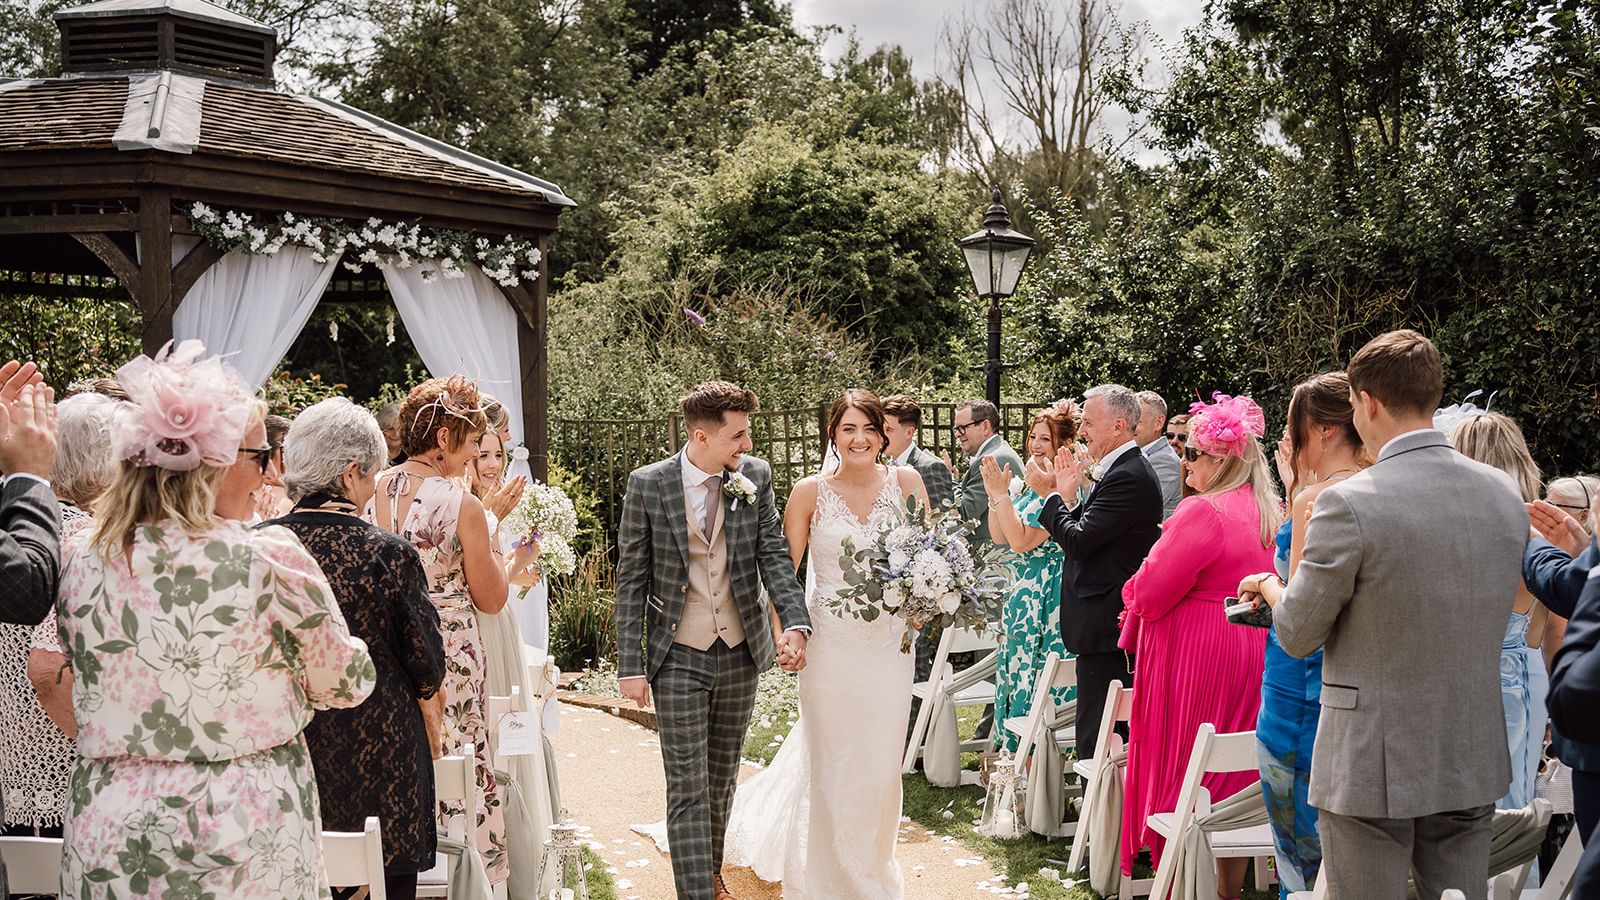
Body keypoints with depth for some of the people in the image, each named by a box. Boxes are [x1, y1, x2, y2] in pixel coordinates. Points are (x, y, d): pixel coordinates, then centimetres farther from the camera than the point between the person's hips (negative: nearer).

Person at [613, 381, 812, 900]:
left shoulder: (755, 477, -3)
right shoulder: (648, 485, -10)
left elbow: (774, 556, -3)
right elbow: (631, 579, -6)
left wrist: (795, 623, -20)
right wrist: (631, 664, -8)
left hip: (741, 651, 3)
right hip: (679, 657, -3)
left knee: (722, 778, 17)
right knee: (688, 785, -4)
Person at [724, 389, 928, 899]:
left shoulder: (905, 482, 0)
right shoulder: (811, 492, -5)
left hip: (890, 642, 2)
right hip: (831, 644, -2)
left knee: (881, 760, 11)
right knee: (832, 762, 6)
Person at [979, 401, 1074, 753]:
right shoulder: (1028, 483, 11)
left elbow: (1023, 541, -21)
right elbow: (1000, 537, 10)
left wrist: (1002, 494, -20)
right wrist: (993, 494, -1)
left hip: (1046, 597, -9)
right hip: (1022, 594, 9)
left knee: (1034, 677, -2)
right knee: (1017, 674, 15)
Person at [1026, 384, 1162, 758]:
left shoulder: (1127, 477, -18)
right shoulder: (1129, 469, 15)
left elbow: (1078, 541, -21)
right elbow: (1088, 538, 15)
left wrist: (1049, 493, -8)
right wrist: (1066, 493, 6)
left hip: (1106, 626, -11)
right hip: (1116, 627, 11)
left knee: (1096, 742, -7)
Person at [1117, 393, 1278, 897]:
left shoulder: (1202, 511, -19)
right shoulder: (1270, 514, 7)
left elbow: (1149, 595, -17)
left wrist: (1136, 591, 4)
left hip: (1195, 661, -8)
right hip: (1249, 662, 8)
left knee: (1182, 777, 3)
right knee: (1233, 777, 16)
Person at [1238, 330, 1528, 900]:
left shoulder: (1349, 505, -19)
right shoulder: (1505, 495, 1)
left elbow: (1297, 637, -9)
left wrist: (1271, 587, 13)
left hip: (1372, 768, -6)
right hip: (1473, 766, 6)